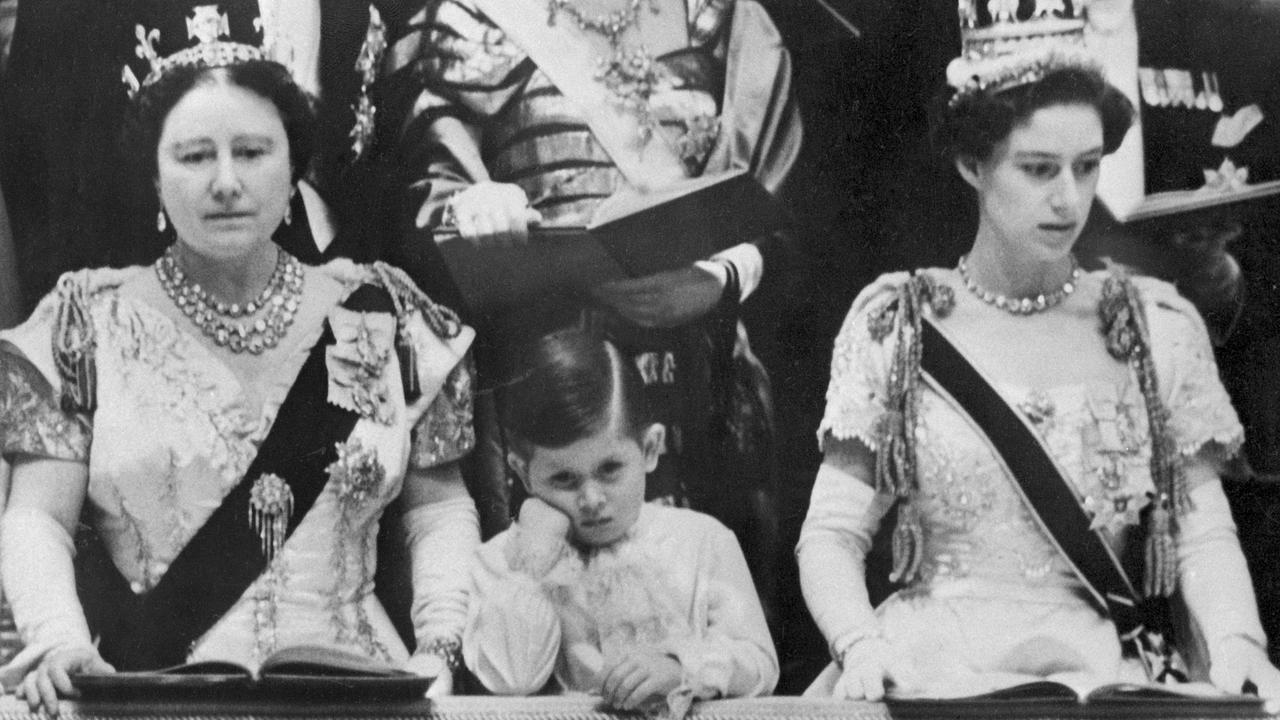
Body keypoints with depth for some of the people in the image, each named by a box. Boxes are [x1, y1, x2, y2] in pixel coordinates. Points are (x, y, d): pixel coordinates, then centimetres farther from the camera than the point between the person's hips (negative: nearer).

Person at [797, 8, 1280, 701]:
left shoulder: (1158, 324, 7)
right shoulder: (893, 323, 4)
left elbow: (1203, 532, 6)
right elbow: (832, 535, 1)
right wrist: (860, 645, -18)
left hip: (1100, 673, 1)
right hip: (929, 669, -1)